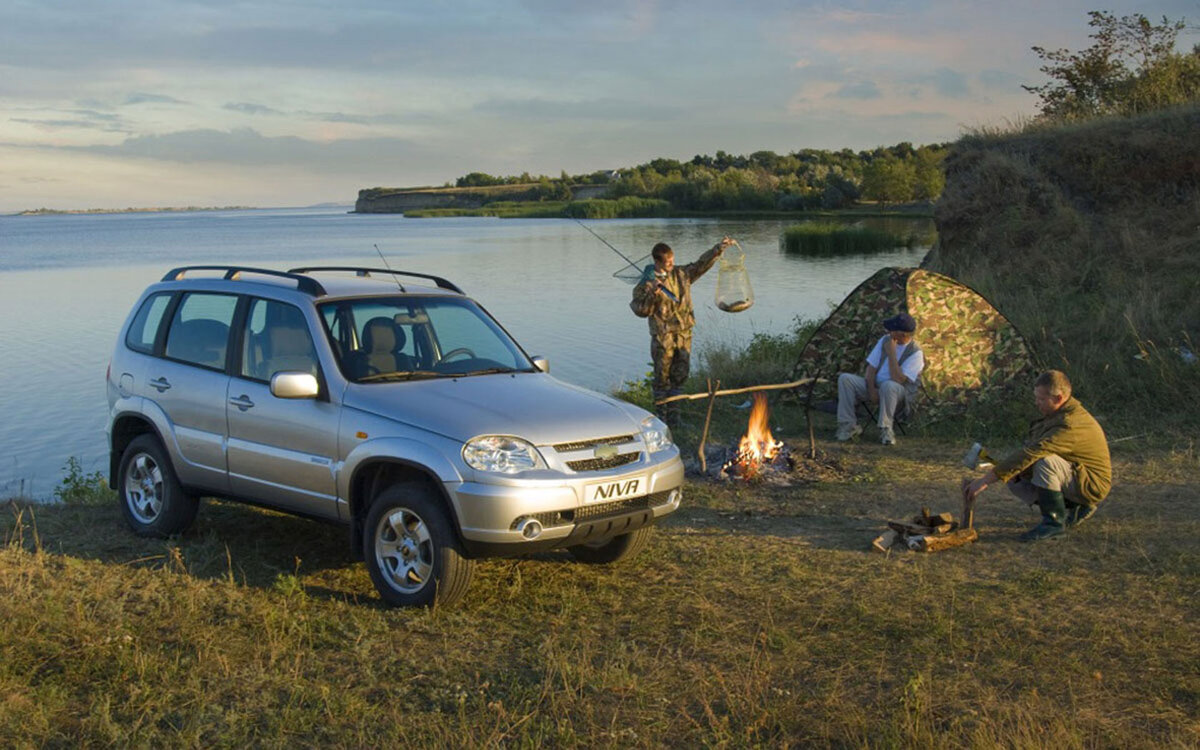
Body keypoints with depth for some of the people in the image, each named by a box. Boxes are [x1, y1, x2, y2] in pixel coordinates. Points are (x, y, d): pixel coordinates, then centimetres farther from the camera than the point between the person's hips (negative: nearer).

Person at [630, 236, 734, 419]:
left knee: (680, 373, 11)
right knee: (662, 376, 1)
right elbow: (641, 310, -10)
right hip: (663, 335, -6)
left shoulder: (682, 274, 7)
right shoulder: (648, 283, -8)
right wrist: (653, 294, -25)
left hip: (684, 333, 6)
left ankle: (672, 410, 23)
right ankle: (662, 413, 11)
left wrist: (719, 247, 9)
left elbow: (702, 263, 15)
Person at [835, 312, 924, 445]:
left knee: (888, 386, -42)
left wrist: (891, 353, -25)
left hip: (901, 395, -6)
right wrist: (872, 390, -11)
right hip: (876, 386, 6)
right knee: (845, 378, -17)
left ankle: (886, 430, -26)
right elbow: (871, 367, 5)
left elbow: (897, 380, -25)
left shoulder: (915, 353, -15)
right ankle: (848, 426, -15)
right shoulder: (885, 340, 3)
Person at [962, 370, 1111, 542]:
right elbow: (1030, 451, 7)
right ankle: (1075, 509, 8)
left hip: (1092, 485, -10)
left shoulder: (1070, 424, -29)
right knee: (1015, 480, 0)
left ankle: (1054, 521, -17)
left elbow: (1030, 454, -34)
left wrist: (986, 480, -33)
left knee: (1045, 462, -33)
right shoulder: (1058, 414, 3)